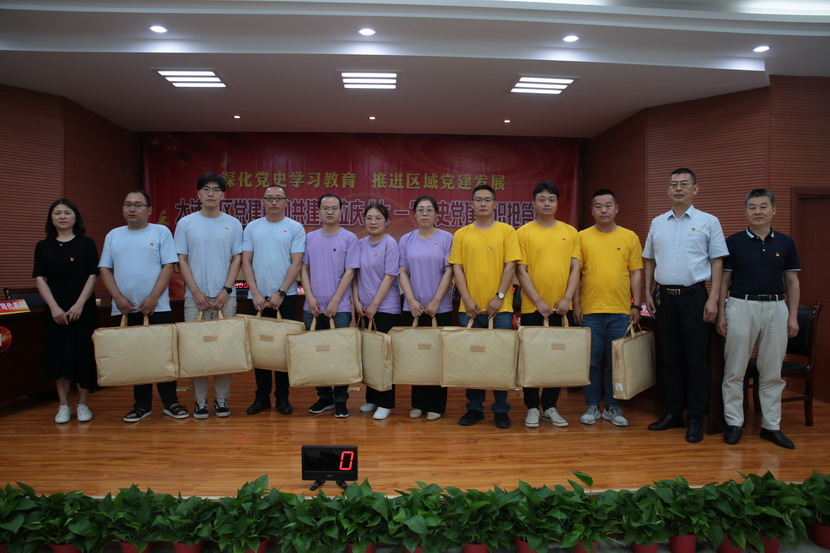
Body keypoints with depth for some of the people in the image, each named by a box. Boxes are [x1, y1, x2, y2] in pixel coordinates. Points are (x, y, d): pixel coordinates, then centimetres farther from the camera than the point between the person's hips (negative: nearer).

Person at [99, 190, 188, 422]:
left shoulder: (161, 232, 2)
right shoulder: (113, 236, 12)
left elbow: (169, 266, -5)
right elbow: (105, 269, 9)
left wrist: (154, 298, -13)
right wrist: (118, 298, -5)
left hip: (157, 307, -3)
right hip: (125, 309, 3)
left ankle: (170, 402, 11)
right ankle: (142, 405, 18)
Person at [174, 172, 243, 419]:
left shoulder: (233, 224, 5)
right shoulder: (186, 223, 3)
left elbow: (237, 259, 3)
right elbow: (182, 260, 1)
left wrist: (226, 290, -8)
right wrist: (196, 292, -8)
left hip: (225, 297, 0)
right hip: (195, 297, 0)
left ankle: (222, 399, 15)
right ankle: (200, 401, 14)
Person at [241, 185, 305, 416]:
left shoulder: (295, 228, 1)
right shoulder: (252, 228, 7)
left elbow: (297, 263, -5)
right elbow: (246, 262, 3)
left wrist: (280, 293, -12)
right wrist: (255, 293, -7)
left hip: (285, 297, -2)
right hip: (257, 297, 2)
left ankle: (282, 396, 14)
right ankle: (262, 396, 18)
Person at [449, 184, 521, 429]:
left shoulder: (506, 231, 3)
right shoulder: (461, 234, 7)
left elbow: (510, 266, -2)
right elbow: (457, 268, 3)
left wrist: (499, 297, -10)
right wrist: (467, 300, -6)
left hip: (500, 308, -1)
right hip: (470, 308, 2)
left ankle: (501, 410, 17)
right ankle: (474, 408, 20)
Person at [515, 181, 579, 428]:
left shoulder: (570, 232, 7)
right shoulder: (523, 232, -1)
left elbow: (575, 268, 5)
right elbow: (521, 271, -5)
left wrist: (566, 299, -7)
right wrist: (538, 302, -11)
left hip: (560, 306, 3)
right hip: (532, 307, -2)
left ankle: (550, 407, 21)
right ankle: (532, 407, 16)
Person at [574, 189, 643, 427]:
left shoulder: (630, 237, 6)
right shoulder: (582, 237, 3)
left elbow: (636, 273, 6)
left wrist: (636, 305, 1)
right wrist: (576, 304, -2)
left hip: (621, 310, 1)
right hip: (590, 310, -1)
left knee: (616, 362, 8)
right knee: (591, 361, 6)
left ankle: (612, 407, 21)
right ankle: (592, 406, 18)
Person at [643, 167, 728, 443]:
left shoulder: (708, 222, 0)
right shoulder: (657, 223, 10)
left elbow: (717, 262, -2)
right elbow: (649, 261, 16)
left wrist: (713, 299, -9)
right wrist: (648, 293, 8)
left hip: (694, 296, -3)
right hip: (664, 297, 4)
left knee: (696, 360, 0)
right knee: (670, 358, 9)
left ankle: (696, 419, 10)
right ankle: (672, 413, 20)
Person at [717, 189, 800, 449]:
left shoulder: (785, 243, 7)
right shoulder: (733, 242, 1)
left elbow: (792, 282, 9)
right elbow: (724, 279, 2)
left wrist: (793, 316, 2)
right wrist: (721, 313, -4)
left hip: (776, 308, 2)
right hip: (741, 307, -2)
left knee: (772, 372, 8)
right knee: (734, 370, 3)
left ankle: (771, 425, 19)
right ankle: (734, 423, 13)